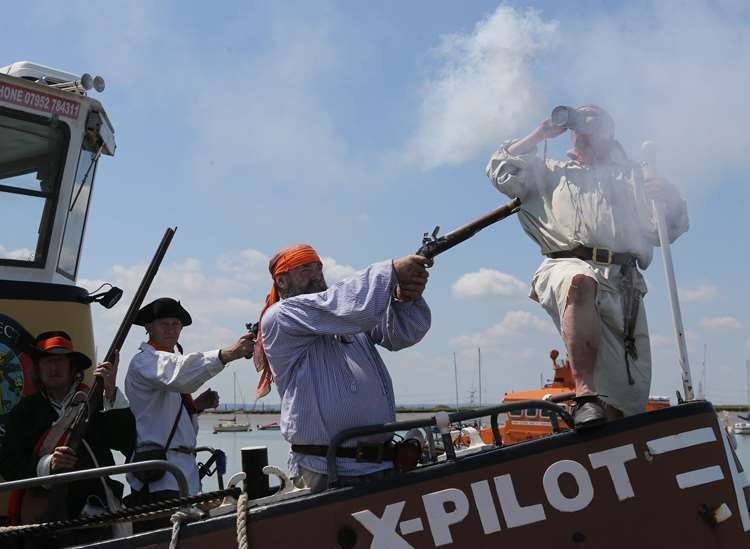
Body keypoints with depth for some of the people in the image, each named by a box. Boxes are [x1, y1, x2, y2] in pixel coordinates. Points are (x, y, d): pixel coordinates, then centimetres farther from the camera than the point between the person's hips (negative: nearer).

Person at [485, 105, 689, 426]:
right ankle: (586, 396, -50)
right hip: (567, 264, -3)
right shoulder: (552, 173, 32)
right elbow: (501, 172, 20)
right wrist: (540, 135, 24)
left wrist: (672, 199, 9)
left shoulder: (634, 177, 33)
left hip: (624, 282, 3)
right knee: (580, 282, -43)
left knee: (629, 396, -7)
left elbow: (669, 229, 28)